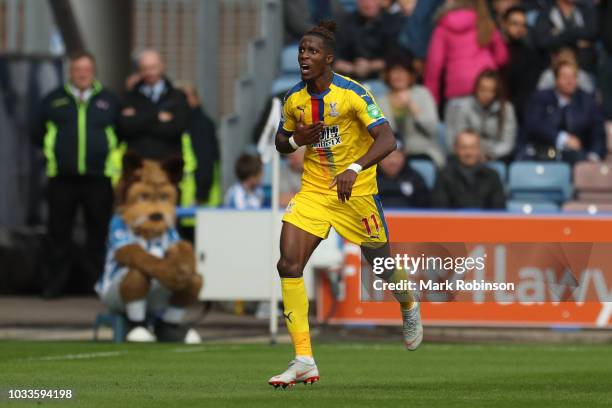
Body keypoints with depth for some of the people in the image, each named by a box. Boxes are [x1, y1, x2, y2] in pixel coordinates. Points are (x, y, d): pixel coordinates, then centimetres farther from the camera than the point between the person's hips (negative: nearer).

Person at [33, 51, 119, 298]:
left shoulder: (108, 101, 11)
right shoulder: (53, 101, 11)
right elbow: (38, 135, 14)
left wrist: (109, 152, 2)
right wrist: (52, 152, 4)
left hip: (98, 178, 0)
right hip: (62, 178, 0)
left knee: (99, 232, 1)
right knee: (58, 232, 1)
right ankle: (54, 284, 6)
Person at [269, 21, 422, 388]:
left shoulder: (353, 93, -17)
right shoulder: (294, 99, -1)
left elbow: (387, 140, -24)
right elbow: (281, 142, 15)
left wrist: (354, 169, -39)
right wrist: (296, 140, -10)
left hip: (356, 192, -4)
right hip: (313, 190, 4)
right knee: (289, 265, -14)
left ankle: (409, 308, 52)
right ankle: (304, 362, -13)